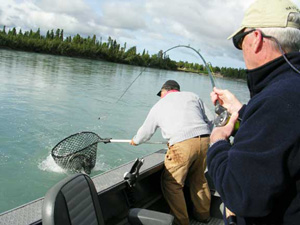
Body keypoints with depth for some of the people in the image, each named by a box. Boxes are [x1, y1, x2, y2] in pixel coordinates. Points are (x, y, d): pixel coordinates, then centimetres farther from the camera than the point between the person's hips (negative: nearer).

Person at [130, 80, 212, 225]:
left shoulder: (158, 106, 19)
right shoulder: (193, 97, 22)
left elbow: (146, 131, 31)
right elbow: (208, 123, 22)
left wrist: (135, 141, 51)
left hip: (182, 144, -4)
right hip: (204, 140, 5)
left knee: (171, 184, 8)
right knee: (199, 178, 22)